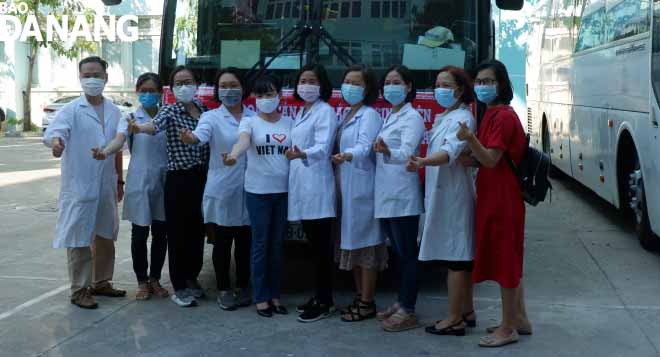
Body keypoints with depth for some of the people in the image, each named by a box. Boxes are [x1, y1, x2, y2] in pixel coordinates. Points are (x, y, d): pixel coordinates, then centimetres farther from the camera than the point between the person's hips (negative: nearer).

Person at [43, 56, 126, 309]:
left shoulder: (114, 112, 9)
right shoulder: (71, 110, -7)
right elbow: (52, 131, -25)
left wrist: (119, 180, 18)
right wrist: (55, 141, -48)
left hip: (106, 187, 6)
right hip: (79, 187, -5)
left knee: (105, 237, 15)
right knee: (79, 240, 0)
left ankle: (101, 282, 30)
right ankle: (79, 290, 9)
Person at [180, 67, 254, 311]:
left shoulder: (254, 117, 7)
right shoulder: (212, 117, -2)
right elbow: (200, 135, -23)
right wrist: (190, 138, -44)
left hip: (249, 190, 2)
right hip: (222, 190, -2)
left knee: (245, 241, 10)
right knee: (222, 242, 6)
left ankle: (242, 287, 25)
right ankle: (224, 290, 19)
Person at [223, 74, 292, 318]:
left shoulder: (289, 122, 9)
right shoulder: (249, 121, -2)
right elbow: (243, 141, -23)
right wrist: (233, 155, -42)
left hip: (284, 190, 3)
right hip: (258, 190, -3)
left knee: (278, 243, 10)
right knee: (260, 243, 1)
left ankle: (274, 294, 21)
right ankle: (260, 297, 11)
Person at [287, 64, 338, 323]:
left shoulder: (325, 111, -9)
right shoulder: (301, 113, 18)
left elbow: (323, 147, -22)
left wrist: (302, 154, -39)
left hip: (317, 185, -9)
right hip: (301, 185, 9)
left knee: (322, 245, -4)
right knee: (313, 243, 13)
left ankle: (325, 302, 2)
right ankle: (319, 295, 22)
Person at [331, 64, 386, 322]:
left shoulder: (370, 115, -9)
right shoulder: (346, 116, 17)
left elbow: (364, 146, -27)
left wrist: (347, 156, -45)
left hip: (362, 188, -9)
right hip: (346, 188, 9)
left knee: (365, 244, -4)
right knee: (352, 243, 13)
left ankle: (367, 303, 4)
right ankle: (360, 296, 24)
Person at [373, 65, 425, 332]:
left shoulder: (412, 117, -10)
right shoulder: (389, 118, 16)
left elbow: (407, 152, -28)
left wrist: (387, 152, -46)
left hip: (402, 196, -9)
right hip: (386, 196, 9)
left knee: (407, 253, -2)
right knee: (399, 252, 15)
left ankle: (408, 311, 3)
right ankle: (401, 303, 25)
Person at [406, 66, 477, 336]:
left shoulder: (462, 118, -14)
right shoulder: (443, 118, 17)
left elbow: (450, 151, -32)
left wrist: (423, 162, -48)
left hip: (452, 195, -10)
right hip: (442, 194, 10)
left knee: (454, 257, -5)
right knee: (460, 256, 15)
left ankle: (455, 319, 1)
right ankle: (466, 312, 24)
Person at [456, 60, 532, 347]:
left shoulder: (504, 116, -16)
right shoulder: (493, 115, 15)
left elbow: (491, 160, -24)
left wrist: (470, 139, -38)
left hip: (502, 199, -10)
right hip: (495, 197, 10)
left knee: (505, 261, -3)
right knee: (508, 260, 16)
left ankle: (508, 328, 5)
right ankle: (519, 319, 26)